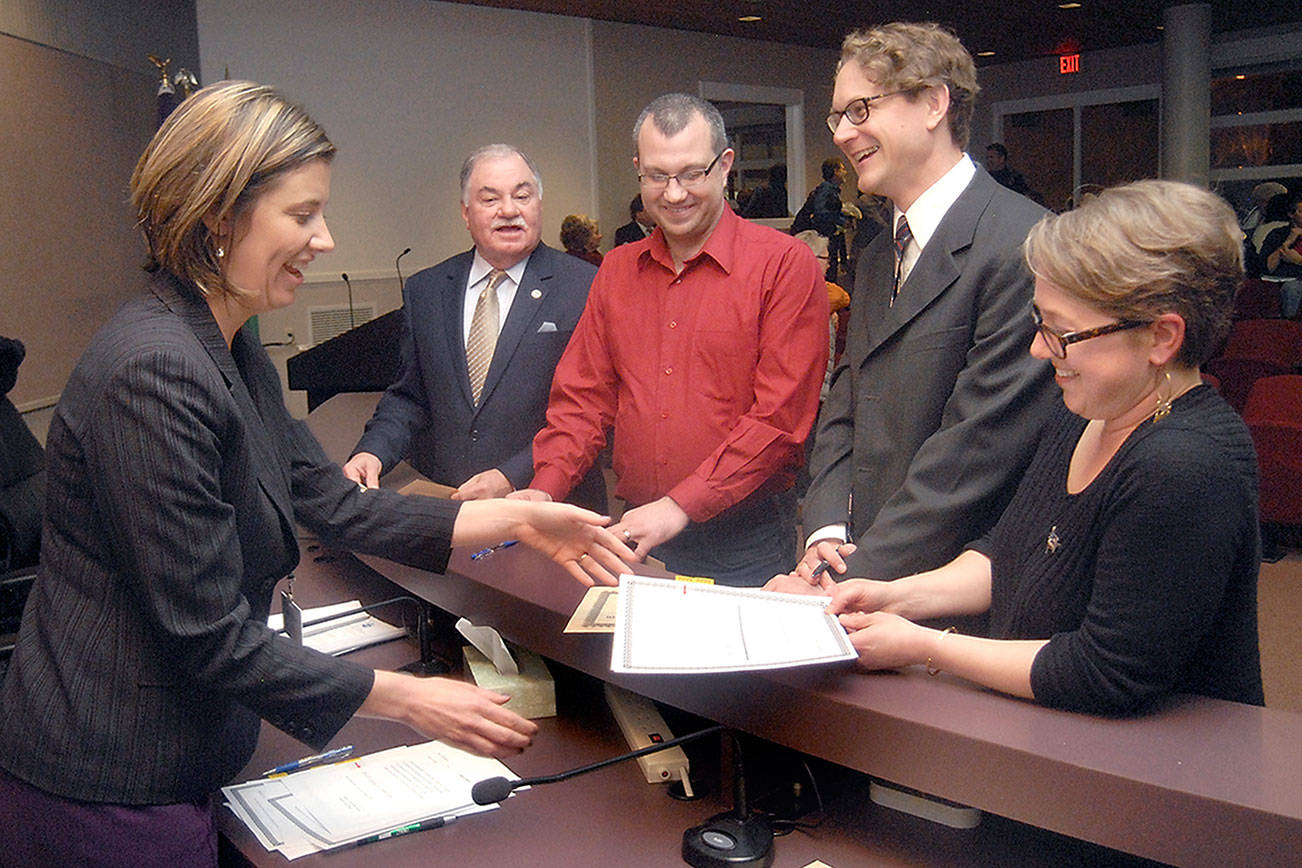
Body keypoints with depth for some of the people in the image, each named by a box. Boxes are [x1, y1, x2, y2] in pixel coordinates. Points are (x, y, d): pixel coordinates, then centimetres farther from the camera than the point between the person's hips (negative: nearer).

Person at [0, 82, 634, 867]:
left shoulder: (234, 352, 6)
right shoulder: (153, 373, -26)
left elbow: (335, 504, 5)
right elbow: (210, 635, -25)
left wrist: (517, 520, -1)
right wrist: (409, 700, -20)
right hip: (107, 793, -9)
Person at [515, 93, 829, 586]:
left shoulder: (784, 264, -7)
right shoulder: (616, 272, 11)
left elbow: (779, 415, -14)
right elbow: (583, 394, 10)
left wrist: (681, 506, -18)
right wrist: (544, 490, -7)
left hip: (744, 544, -4)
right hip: (637, 537, 4)